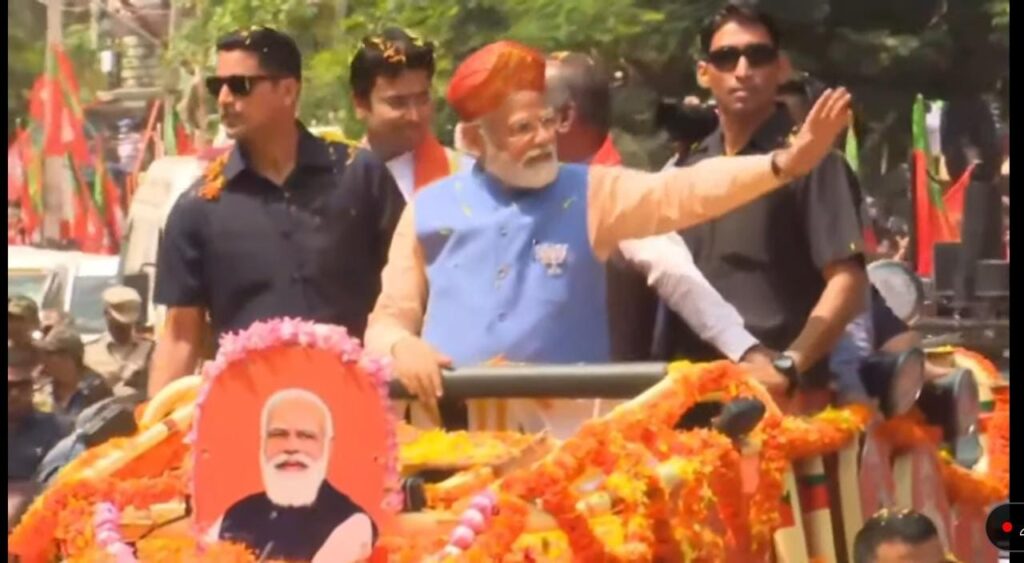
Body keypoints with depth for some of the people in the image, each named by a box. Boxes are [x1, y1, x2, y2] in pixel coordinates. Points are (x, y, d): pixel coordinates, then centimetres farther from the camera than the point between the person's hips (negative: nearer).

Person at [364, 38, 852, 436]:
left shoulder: (589, 193, 5)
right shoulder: (430, 210, 6)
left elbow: (684, 192, -10)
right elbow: (390, 318, 11)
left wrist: (784, 164, -24)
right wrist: (404, 348, -14)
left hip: (564, 430, 0)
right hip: (453, 433, 0)